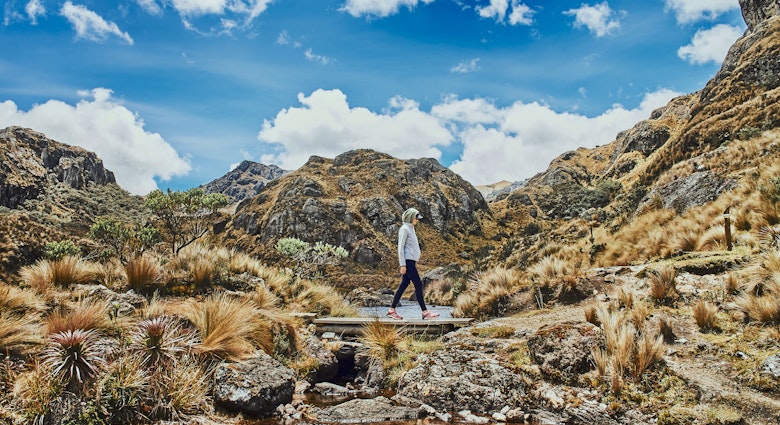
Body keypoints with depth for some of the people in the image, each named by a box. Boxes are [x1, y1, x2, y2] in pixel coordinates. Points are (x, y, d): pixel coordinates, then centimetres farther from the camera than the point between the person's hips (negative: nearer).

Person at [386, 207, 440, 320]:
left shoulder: (410, 228, 19)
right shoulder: (404, 229, -10)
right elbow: (400, 247, -14)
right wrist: (402, 264, -18)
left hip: (411, 261, 10)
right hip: (408, 261, -10)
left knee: (404, 285, 9)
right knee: (418, 285, -8)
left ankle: (392, 310, 12)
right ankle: (425, 312, -5)